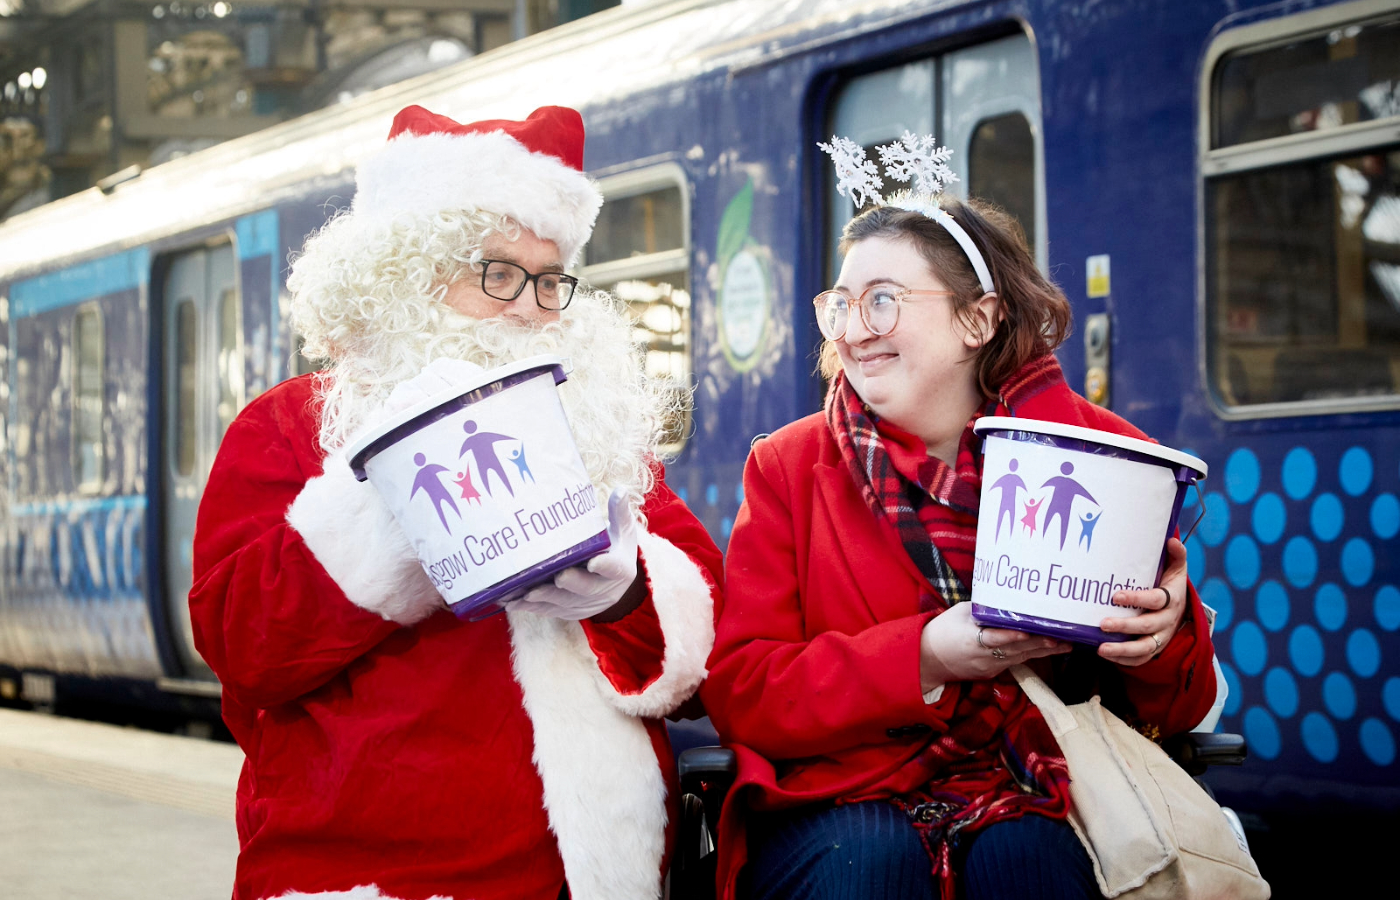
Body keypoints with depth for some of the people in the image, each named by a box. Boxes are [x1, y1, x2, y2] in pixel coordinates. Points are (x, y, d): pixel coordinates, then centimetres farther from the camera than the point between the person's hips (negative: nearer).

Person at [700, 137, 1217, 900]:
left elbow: (1180, 711, 8)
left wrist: (1162, 637, -17)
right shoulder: (789, 466, 6)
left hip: (1029, 800, 0)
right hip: (840, 801, 0)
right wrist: (925, 658, -17)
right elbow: (737, 690, -4)